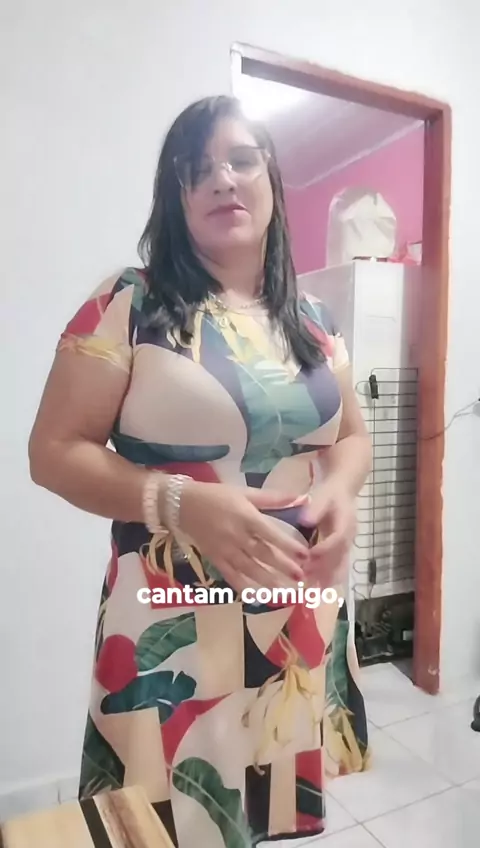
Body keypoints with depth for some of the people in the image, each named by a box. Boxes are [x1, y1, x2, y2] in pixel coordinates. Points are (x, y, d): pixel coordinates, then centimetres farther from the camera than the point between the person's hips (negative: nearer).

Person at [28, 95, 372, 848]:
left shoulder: (313, 320, 7)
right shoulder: (128, 306, -8)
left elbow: (351, 433, 15)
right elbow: (55, 451, -9)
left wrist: (340, 491, -7)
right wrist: (181, 501, -23)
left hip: (304, 621, 5)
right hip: (178, 628, -4)